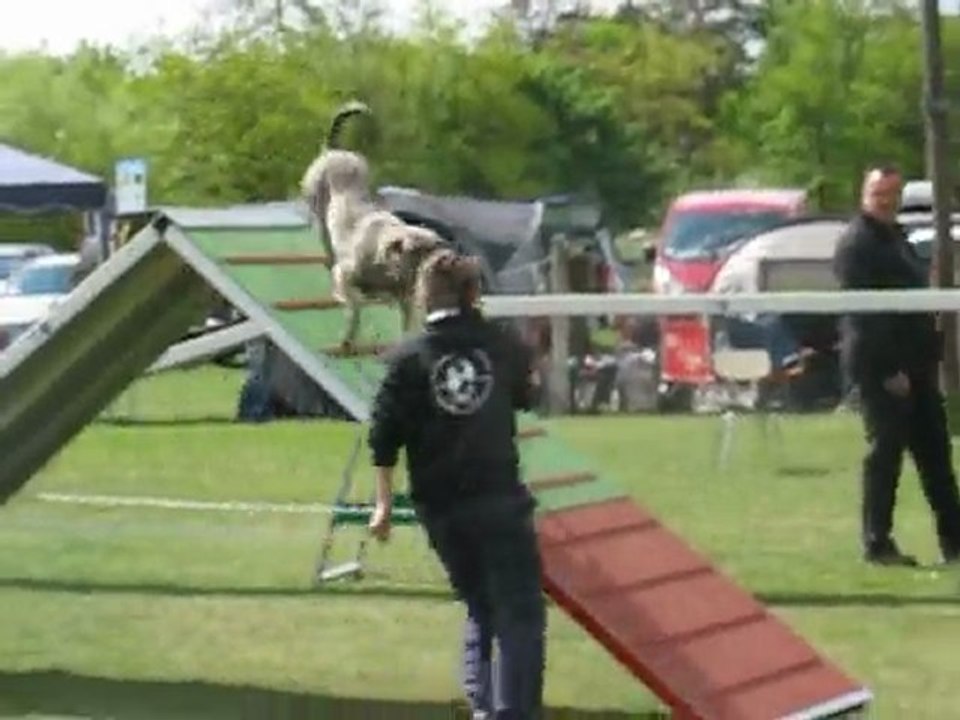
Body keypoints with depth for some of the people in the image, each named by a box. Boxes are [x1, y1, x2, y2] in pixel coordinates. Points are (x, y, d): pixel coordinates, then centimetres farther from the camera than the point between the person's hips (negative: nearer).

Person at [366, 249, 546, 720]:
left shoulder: (407, 357, -2)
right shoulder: (505, 345, 1)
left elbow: (384, 437, -5)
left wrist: (384, 504, 3)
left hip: (441, 508, 2)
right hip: (500, 499, -2)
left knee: (480, 609, 20)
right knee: (520, 613, -1)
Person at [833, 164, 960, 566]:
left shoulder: (895, 237, 19)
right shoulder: (855, 243, -11)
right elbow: (861, 310, -18)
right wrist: (889, 370, -22)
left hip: (915, 363, 9)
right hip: (881, 365, -9)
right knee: (886, 451, -6)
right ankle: (877, 544, 1)